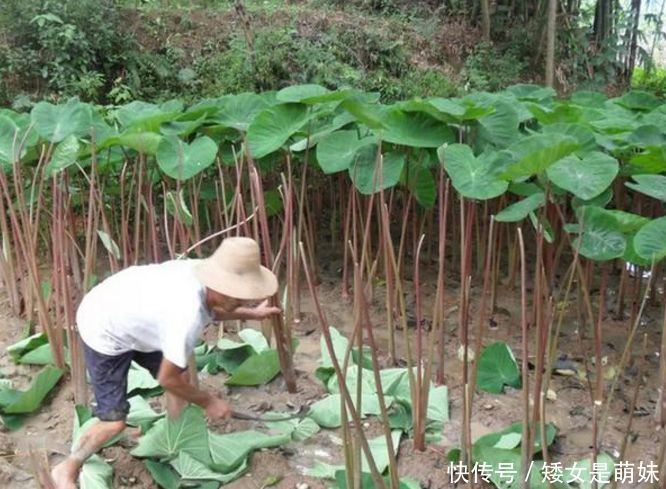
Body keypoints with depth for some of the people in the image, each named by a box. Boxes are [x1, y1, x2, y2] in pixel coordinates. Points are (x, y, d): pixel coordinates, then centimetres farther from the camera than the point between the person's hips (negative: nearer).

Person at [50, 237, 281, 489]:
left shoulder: (201, 272, -16)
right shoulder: (186, 317, -39)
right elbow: (167, 379, -23)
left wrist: (250, 314, 11)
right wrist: (208, 402, -10)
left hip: (131, 315, 9)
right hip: (103, 331, -8)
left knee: (182, 377, 10)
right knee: (114, 421, -5)